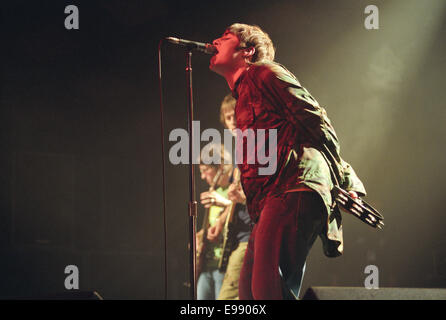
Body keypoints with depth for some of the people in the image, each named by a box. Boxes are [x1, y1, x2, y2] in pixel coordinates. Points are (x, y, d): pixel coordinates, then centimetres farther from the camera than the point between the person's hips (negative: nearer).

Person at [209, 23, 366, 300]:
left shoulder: (263, 73, 7)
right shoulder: (242, 97, 34)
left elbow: (313, 119, -2)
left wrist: (344, 184, -6)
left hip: (293, 189, -10)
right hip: (269, 203, 10)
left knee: (268, 289, -24)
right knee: (249, 291, 5)